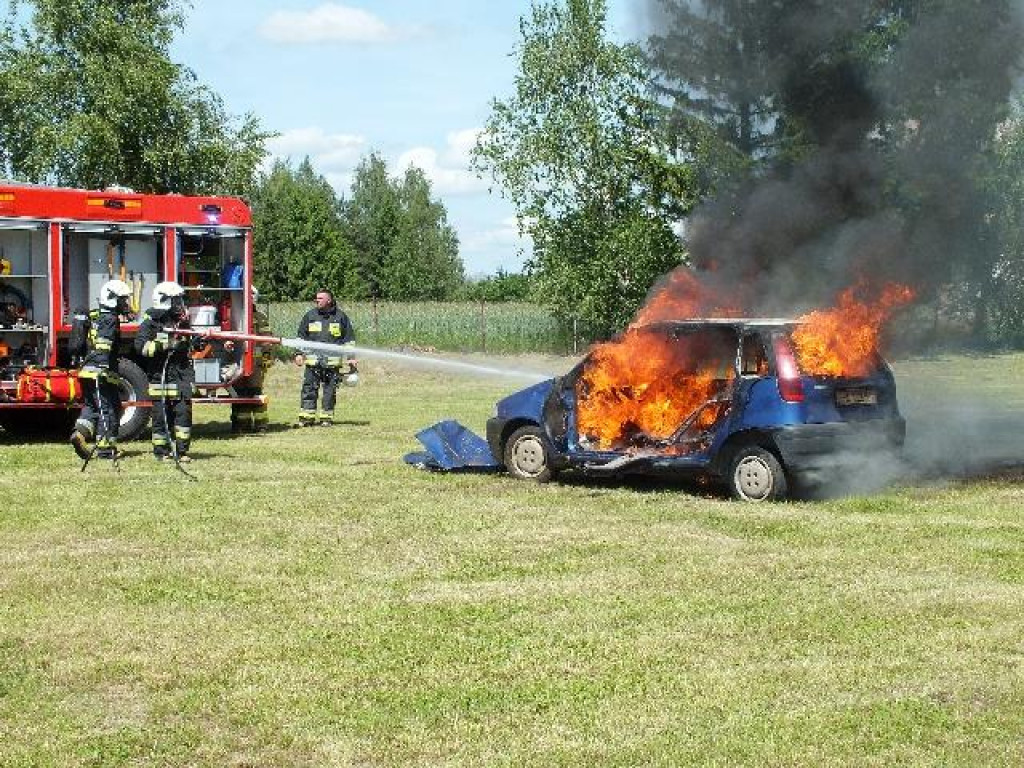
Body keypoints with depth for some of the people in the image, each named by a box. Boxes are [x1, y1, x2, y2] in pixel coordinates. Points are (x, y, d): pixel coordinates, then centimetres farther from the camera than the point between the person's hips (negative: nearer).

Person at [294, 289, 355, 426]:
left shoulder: (341, 317, 7)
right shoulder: (310, 316, 10)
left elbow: (349, 339, 12)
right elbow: (300, 336, 16)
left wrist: (350, 358, 7)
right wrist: (299, 353, 6)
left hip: (333, 361, -1)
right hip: (312, 360, 1)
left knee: (330, 390, 3)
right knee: (309, 389, -5)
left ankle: (327, 417, 10)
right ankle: (307, 417, -2)